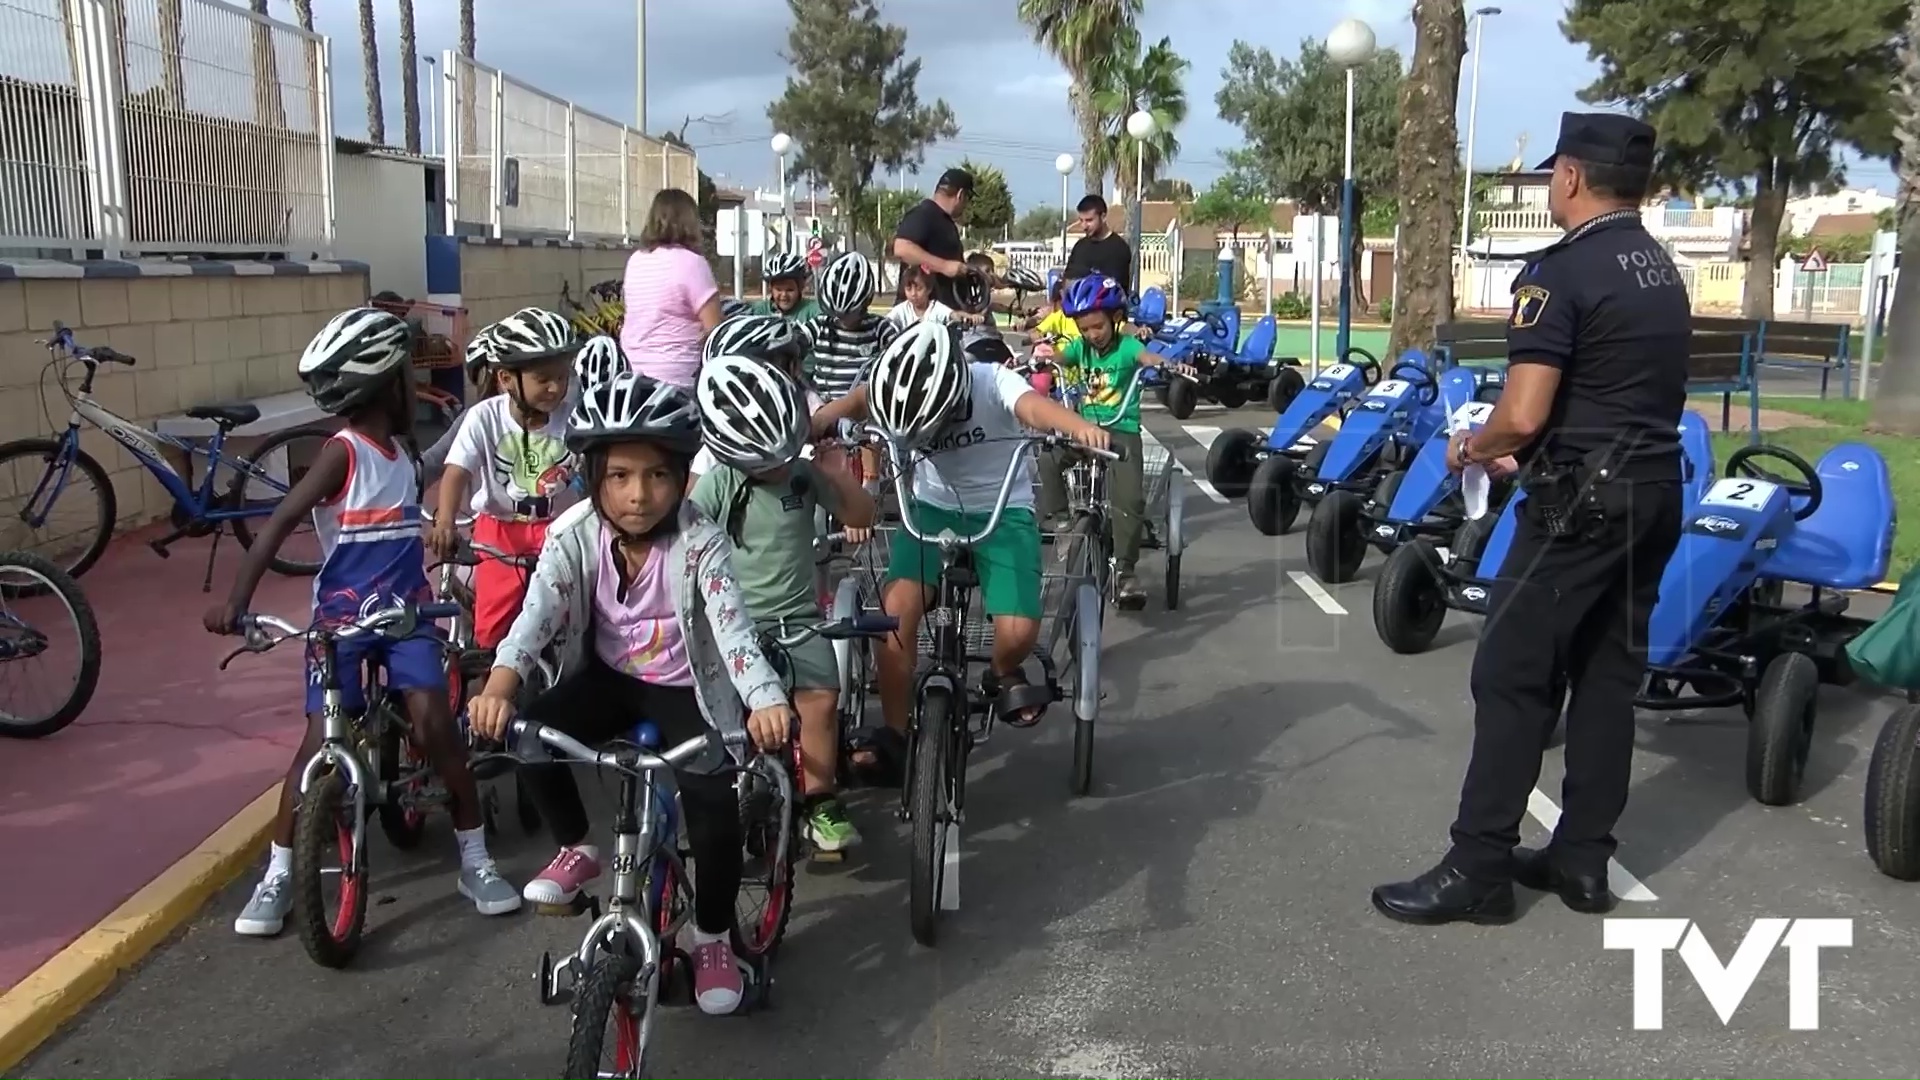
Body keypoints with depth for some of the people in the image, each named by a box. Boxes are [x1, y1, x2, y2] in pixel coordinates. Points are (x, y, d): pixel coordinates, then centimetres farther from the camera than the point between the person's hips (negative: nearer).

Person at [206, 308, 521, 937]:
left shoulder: (402, 452, 8)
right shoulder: (342, 452, -13)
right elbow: (279, 524, -21)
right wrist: (237, 600, -30)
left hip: (405, 611, 4)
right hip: (342, 617, -4)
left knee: (435, 722, -10)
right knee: (322, 739, -5)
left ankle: (474, 860, 0)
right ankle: (278, 875, 10)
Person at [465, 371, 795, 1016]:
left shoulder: (700, 543, -21)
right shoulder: (575, 534, -14)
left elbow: (731, 625, -32)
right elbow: (538, 612, -26)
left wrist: (766, 701, -51)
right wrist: (499, 686, -46)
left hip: (684, 689, -3)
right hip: (608, 678, 3)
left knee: (714, 799, -24)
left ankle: (712, 939, 3)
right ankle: (578, 848, 5)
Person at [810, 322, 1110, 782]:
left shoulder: (991, 383, -25)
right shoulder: (902, 396, -15)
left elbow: (1035, 406, -45)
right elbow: (853, 403, -31)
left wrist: (1080, 428, -67)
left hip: (1003, 512, -2)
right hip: (933, 508, 2)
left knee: (1018, 632, -20)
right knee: (896, 608, -21)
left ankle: (1003, 675, 19)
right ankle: (893, 737, -5)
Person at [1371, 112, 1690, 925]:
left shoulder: (1560, 271, -14)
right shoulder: (1662, 271, 14)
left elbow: (1523, 416, -21)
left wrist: (1472, 448, 0)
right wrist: (1527, 455, 19)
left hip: (1585, 499, -9)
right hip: (1656, 490, 9)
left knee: (1513, 675, -3)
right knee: (1608, 674, 12)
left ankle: (1478, 869, 1)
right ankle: (1582, 859, 20)